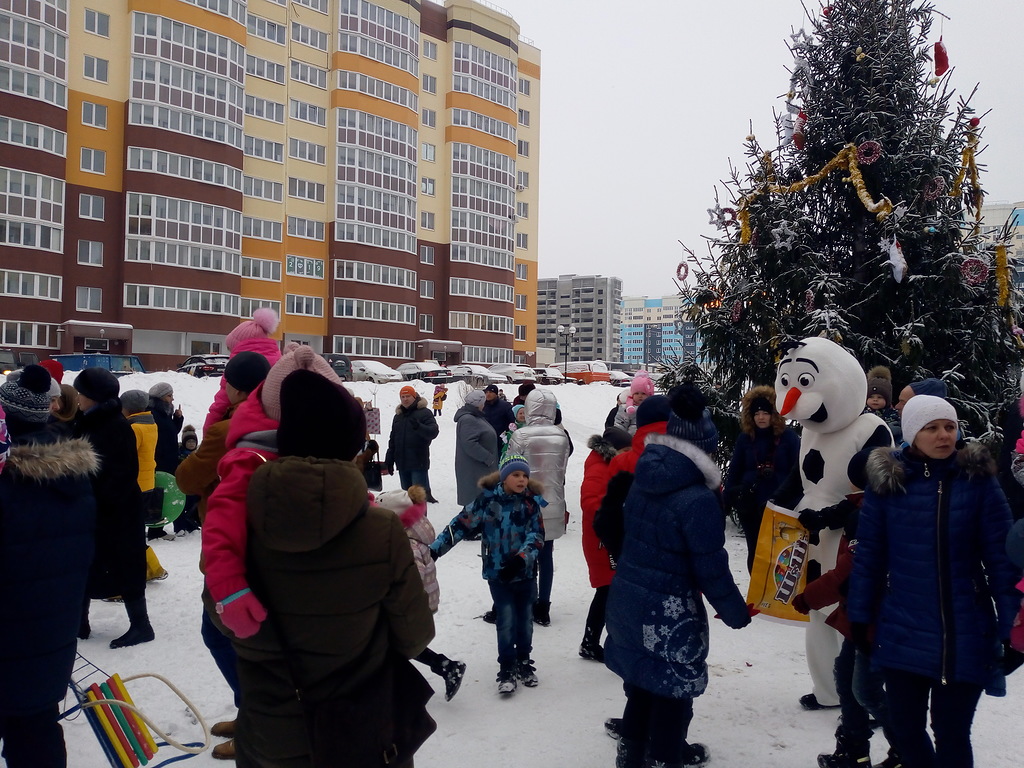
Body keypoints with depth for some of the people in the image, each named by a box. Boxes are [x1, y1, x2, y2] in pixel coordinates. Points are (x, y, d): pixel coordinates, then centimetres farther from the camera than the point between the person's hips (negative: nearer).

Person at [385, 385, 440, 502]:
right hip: (402, 462, 6)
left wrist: (418, 426, -34)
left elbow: (433, 432, -16)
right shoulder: (398, 415, 16)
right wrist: (389, 459, 18)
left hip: (419, 463, -6)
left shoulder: (424, 412, -4)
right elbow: (393, 439, 21)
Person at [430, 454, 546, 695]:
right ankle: (507, 669, 13)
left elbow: (537, 536, -10)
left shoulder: (532, 502, -5)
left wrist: (521, 558, -26)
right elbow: (462, 524, -9)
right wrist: (435, 548, -12)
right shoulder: (488, 500, -11)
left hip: (525, 572, 2)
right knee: (506, 620, -3)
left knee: (525, 619, 14)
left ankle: (524, 662, 33)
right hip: (497, 573, -2)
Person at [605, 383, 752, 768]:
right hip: (670, 610, -7)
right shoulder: (699, 500, -24)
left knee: (641, 677, 24)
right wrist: (737, 613, -4)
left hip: (628, 597, 7)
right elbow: (712, 569, -18)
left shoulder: (643, 480, -2)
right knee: (673, 684, 15)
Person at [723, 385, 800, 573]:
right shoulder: (745, 438, 3)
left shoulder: (788, 437, -4)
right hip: (749, 503, 2)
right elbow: (734, 470, 6)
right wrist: (728, 497, -2)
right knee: (755, 550, 12)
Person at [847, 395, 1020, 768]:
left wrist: (1012, 624, -8)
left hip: (964, 636, -1)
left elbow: (1001, 555, -5)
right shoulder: (886, 480, -4)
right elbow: (868, 554, 0)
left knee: (951, 734, 7)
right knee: (906, 728, 13)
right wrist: (860, 616, 1)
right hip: (902, 634, 2)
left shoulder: (977, 478, -6)